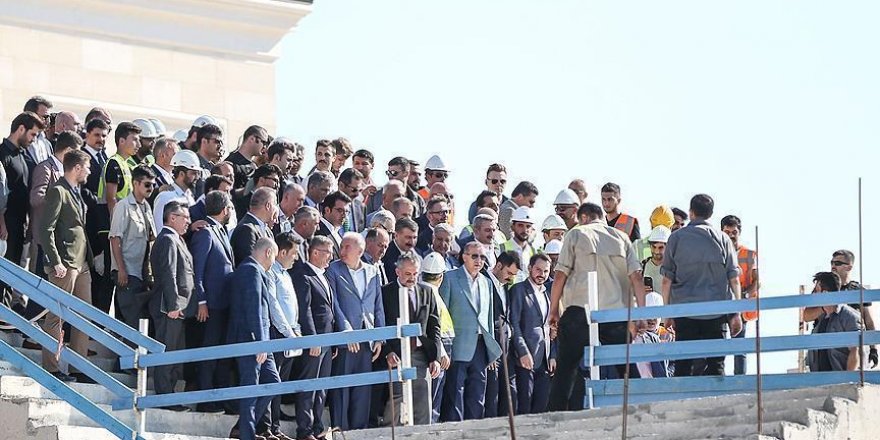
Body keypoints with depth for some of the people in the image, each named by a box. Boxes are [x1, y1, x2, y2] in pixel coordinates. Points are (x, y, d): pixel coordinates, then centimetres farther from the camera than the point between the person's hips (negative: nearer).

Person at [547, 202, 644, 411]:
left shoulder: (576, 234, 8)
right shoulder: (621, 238, 15)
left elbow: (560, 275, 2)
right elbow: (635, 277, 7)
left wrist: (554, 311, 8)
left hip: (580, 310, -2)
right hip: (616, 311, 2)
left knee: (565, 368, 3)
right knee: (627, 367, 9)